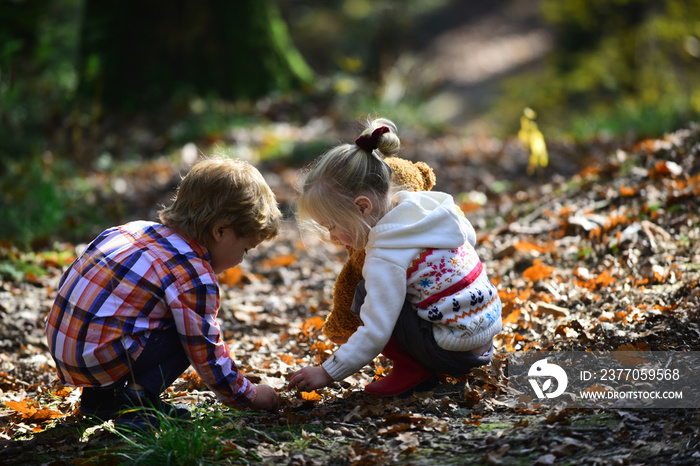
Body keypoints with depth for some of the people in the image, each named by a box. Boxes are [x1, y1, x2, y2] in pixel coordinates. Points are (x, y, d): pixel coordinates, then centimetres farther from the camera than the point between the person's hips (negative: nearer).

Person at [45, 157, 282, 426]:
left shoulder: (140, 229, 12)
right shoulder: (194, 275, -13)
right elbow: (206, 354, -8)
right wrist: (248, 396, 8)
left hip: (59, 338, 9)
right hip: (97, 358, -9)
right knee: (189, 335, -6)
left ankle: (101, 396, 21)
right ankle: (137, 403, -7)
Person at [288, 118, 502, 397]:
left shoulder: (386, 258, -22)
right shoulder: (425, 205, 1)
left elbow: (375, 334, -22)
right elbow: (469, 237, 18)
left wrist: (328, 373, -14)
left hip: (456, 351, -9)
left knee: (365, 295, -6)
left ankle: (413, 369, 0)